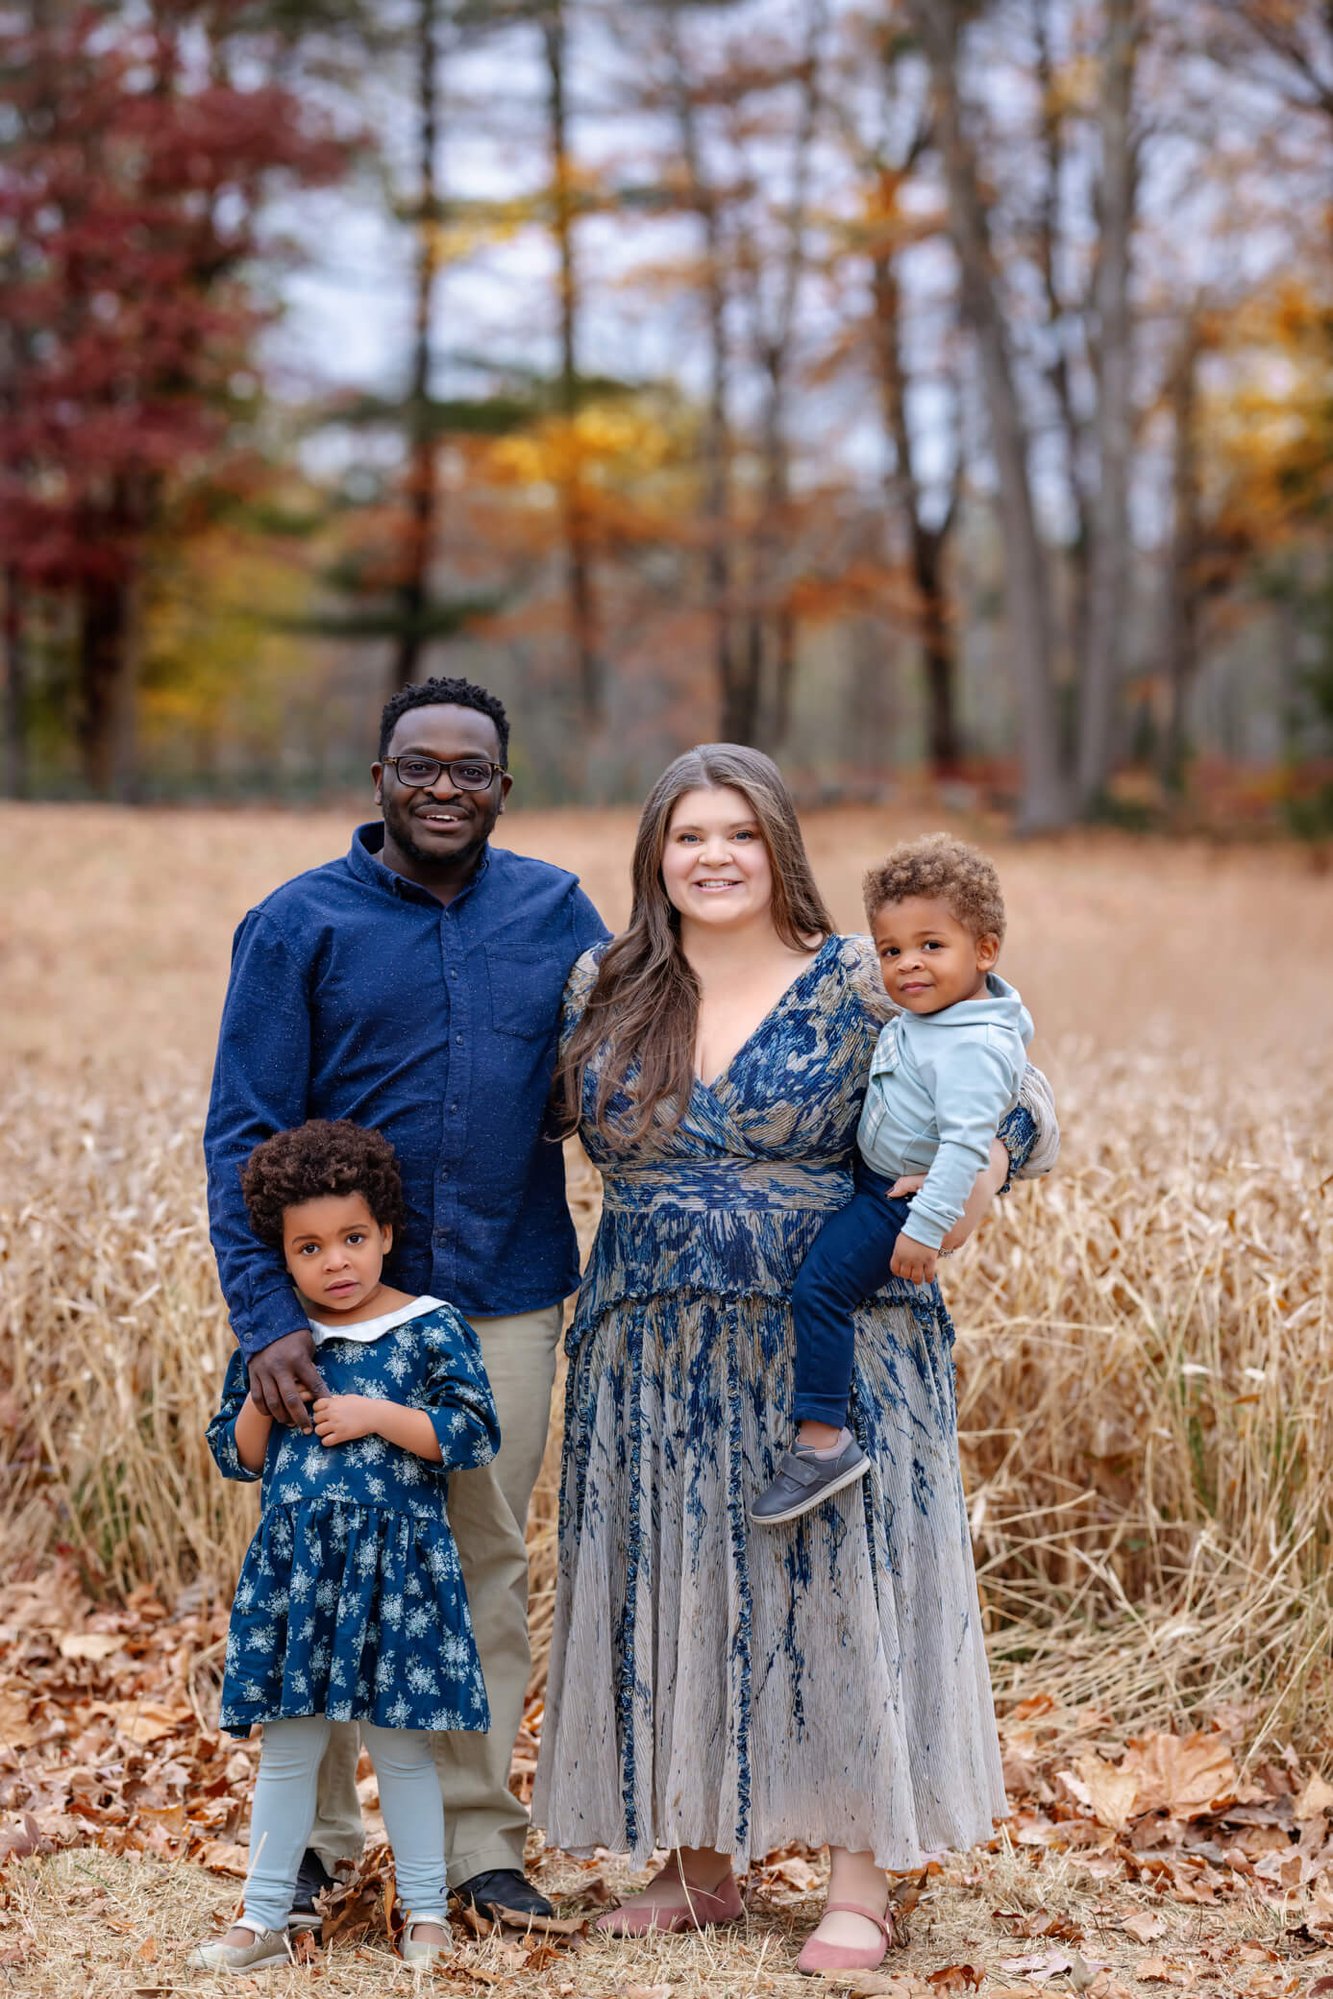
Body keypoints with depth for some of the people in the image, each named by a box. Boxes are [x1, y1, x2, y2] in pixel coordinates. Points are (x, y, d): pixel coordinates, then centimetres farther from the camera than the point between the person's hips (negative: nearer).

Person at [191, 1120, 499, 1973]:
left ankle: (425, 1911, 18)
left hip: (395, 1565, -3)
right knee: (287, 1748, 9)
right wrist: (261, 1397, -9)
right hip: (293, 1566, 3)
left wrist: (378, 1415, -16)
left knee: (400, 1744, 5)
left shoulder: (432, 1329, -4)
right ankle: (264, 1917, 18)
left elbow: (476, 1433, -10)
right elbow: (237, 1456, 10)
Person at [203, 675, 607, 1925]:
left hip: (504, 1298, 2)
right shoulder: (297, 926, -4)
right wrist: (266, 1321, -17)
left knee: (488, 1570, 10)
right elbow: (243, 1135, -7)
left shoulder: (555, 912, 5)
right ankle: (313, 1837, 22)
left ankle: (479, 1836, 22)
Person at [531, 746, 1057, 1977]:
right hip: (651, 1363, 4)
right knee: (672, 1595, 9)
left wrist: (975, 1162, -20)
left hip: (828, 1354, -4)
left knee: (835, 1588, 0)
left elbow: (1020, 1097, -1)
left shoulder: (864, 986, -4)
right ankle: (702, 1866, 24)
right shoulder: (602, 993, 6)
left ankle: (859, 1886, 10)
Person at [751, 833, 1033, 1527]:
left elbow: (966, 1145, -34)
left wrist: (926, 1228, -37)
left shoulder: (973, 1048, -28)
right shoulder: (925, 1016, 4)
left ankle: (823, 1442, -18)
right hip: (872, 1174, 11)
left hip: (905, 1198, -11)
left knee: (818, 1286, -18)